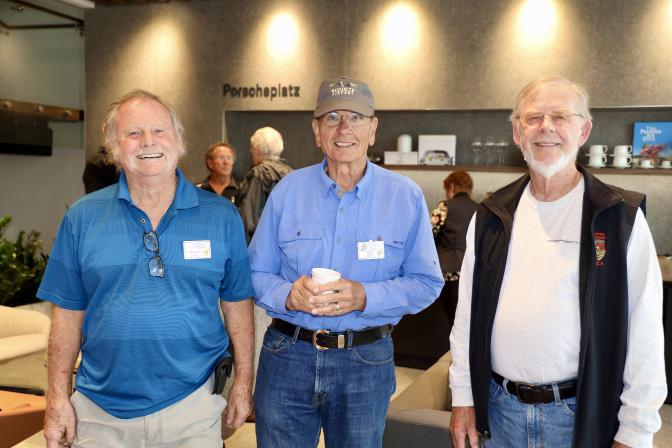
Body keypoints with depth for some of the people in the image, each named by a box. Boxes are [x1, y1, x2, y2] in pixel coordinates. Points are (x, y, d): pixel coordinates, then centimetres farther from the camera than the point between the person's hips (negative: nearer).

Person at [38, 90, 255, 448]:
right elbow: (69, 313, 2)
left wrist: (243, 382, 2)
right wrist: (58, 397, 0)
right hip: (101, 413, 1)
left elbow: (237, 303, 3)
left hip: (192, 408, -1)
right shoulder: (82, 217, -1)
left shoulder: (221, 216, -2)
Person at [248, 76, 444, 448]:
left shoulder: (405, 197, -3)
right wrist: (288, 294, -19)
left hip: (366, 361, 0)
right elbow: (256, 273, 3)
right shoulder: (288, 190, 0)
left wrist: (364, 297, -20)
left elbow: (426, 283, -4)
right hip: (288, 356, 1)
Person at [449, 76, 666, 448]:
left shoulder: (622, 217, -8)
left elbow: (644, 334, -8)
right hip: (500, 409, 3)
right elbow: (467, 314, 6)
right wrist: (463, 397, 5)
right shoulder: (491, 217, 3)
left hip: (584, 416, -3)